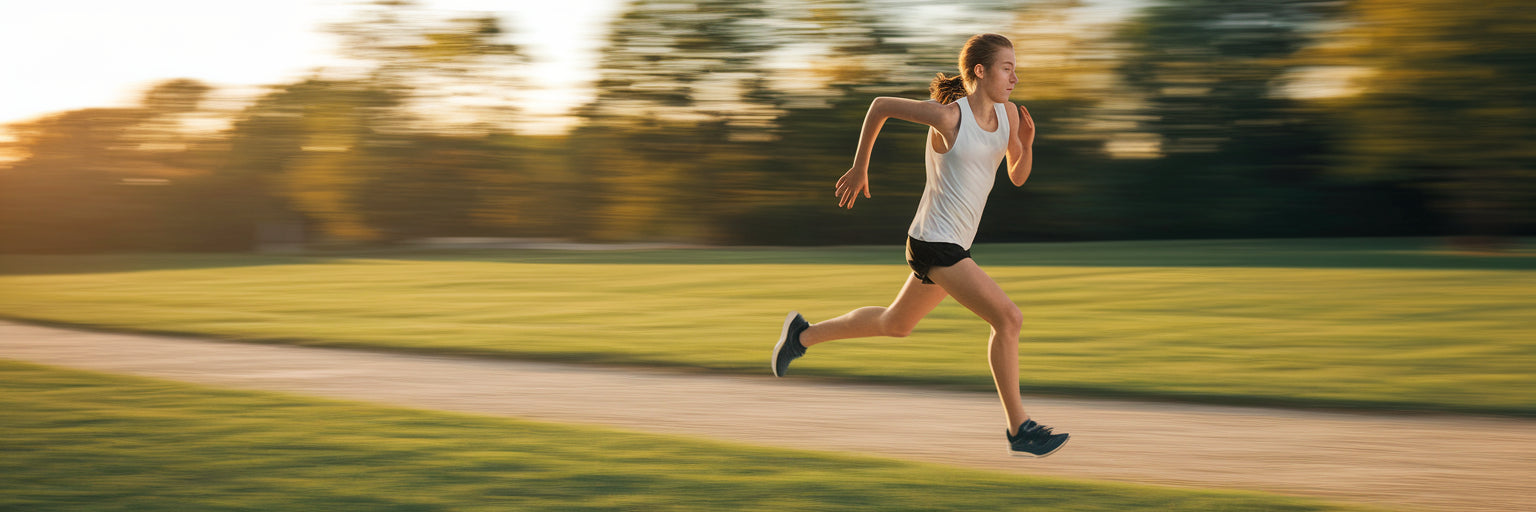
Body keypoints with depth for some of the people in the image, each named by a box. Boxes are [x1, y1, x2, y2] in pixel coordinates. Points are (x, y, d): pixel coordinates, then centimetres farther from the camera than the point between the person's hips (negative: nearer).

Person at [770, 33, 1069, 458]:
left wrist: (1027, 142, -11)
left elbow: (1018, 177, 11)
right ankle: (1020, 430, -8)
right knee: (1008, 318, -16)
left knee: (895, 324, 26)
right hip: (934, 245, -9)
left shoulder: (1008, 113, 3)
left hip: (952, 246, 9)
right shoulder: (948, 115, -17)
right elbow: (880, 105, -4)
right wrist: (859, 169, 4)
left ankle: (803, 334, 43)